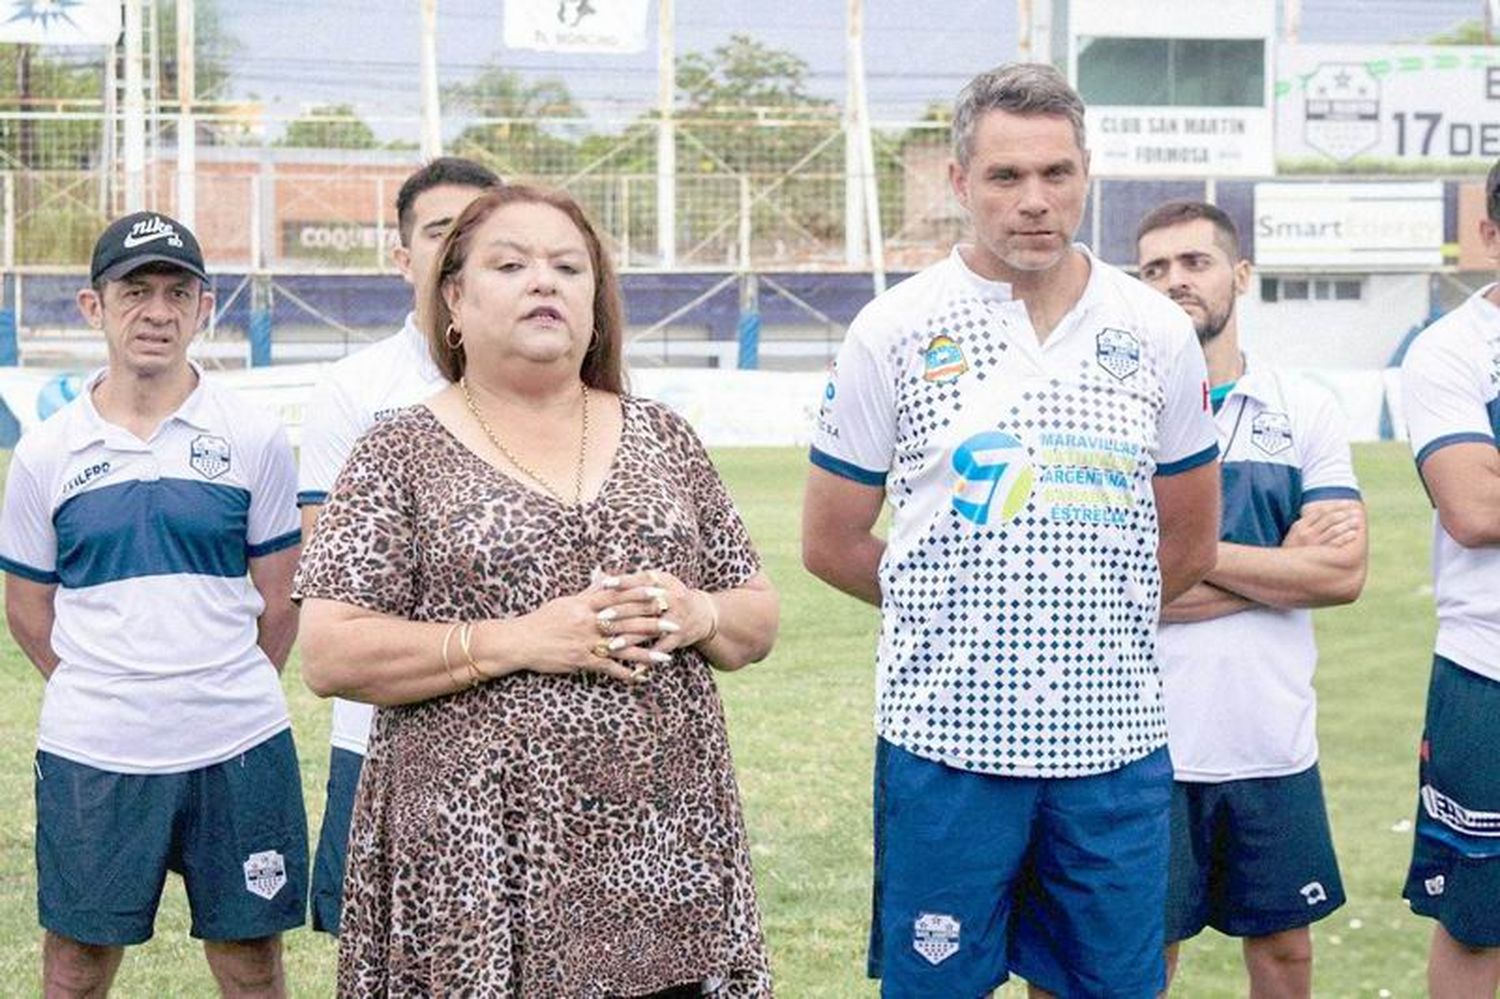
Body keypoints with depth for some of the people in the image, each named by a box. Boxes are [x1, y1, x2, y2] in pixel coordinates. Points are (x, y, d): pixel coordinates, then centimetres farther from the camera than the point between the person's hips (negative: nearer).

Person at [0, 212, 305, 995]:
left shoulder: (253, 439, 0)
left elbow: (281, 595, 6)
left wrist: (227, 695, 7)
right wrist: (100, 695, 9)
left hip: (237, 752, -1)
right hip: (89, 755, 1)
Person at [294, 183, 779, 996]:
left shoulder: (661, 438, 11)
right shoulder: (402, 454, 1)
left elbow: (757, 623, 15)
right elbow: (328, 655, -8)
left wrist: (696, 615, -8)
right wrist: (520, 640, -16)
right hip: (477, 865, -3)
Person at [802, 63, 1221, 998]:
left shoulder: (1157, 332, 5)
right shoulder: (895, 332, -2)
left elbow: (1189, 544, 14)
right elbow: (832, 544, 4)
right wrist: (948, 611, 9)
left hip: (1116, 743, 2)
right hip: (947, 737, -2)